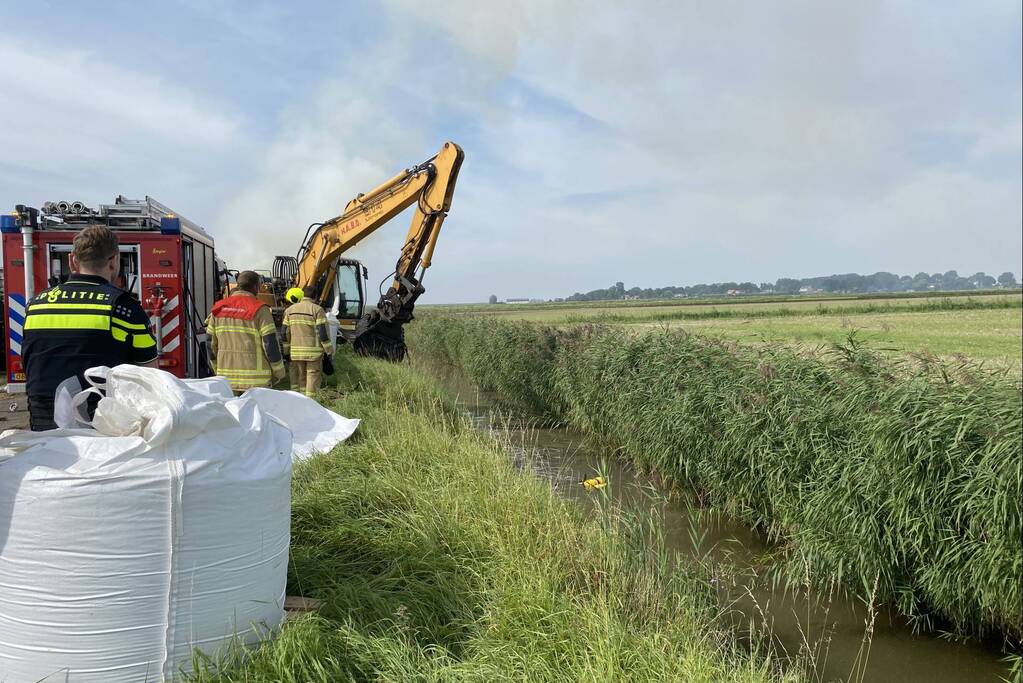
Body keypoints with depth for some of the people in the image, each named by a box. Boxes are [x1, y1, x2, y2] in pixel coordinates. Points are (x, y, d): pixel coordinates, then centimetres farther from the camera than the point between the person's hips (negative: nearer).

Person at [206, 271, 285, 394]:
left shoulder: (218, 309, 7)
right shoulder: (259, 310, -9)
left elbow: (211, 344, 11)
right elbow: (271, 344, -10)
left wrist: (219, 372, 21)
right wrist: (278, 373, 2)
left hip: (227, 379, 5)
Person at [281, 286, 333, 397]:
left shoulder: (290, 310, 8)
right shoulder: (317, 309, -6)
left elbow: (284, 332, 7)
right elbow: (322, 332, -12)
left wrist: (286, 351, 16)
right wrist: (329, 351, -6)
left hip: (296, 351, 4)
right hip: (313, 352, -4)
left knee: (298, 377, 13)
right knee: (313, 376, 1)